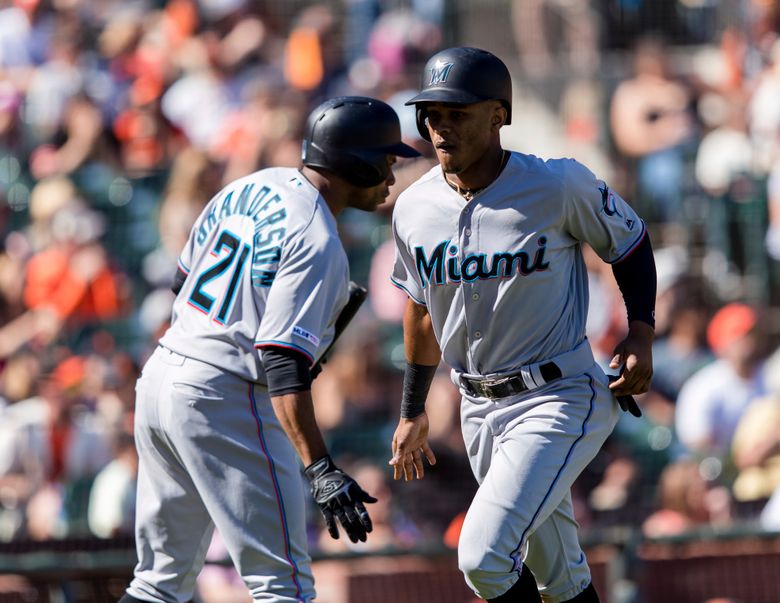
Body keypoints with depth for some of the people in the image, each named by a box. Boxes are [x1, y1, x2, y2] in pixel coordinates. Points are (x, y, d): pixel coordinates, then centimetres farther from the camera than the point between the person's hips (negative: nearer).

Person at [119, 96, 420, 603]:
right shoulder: (316, 243, -16)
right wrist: (321, 470, -29)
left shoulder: (249, 187, 10)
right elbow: (283, 365, -24)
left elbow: (183, 282, 20)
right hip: (225, 401, -9)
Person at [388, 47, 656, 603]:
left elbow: (630, 241, 2)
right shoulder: (415, 209, 0)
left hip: (561, 398, -6)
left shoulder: (558, 186, -15)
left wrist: (641, 333, -12)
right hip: (481, 410, 6)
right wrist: (412, 411, 22)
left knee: (483, 556, -21)